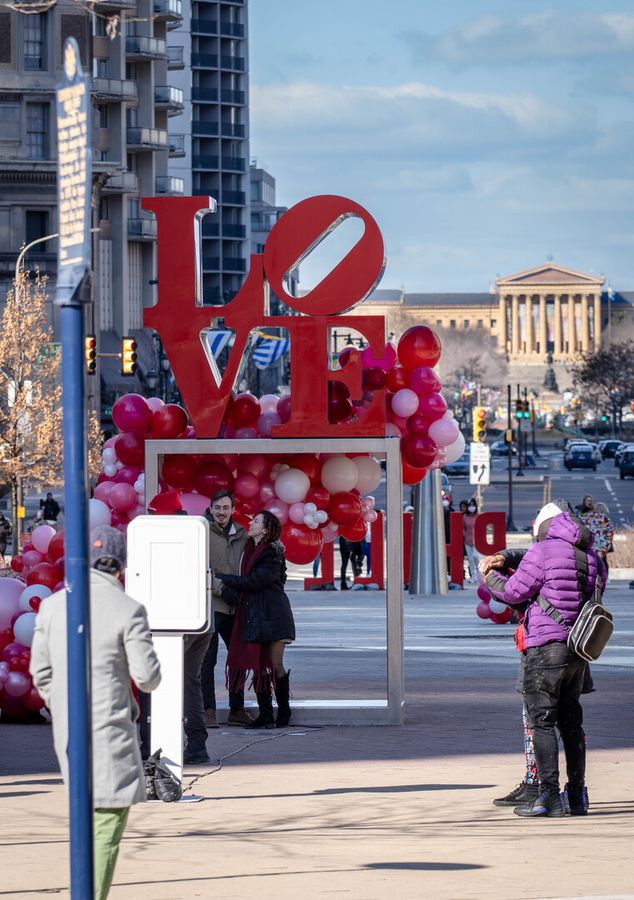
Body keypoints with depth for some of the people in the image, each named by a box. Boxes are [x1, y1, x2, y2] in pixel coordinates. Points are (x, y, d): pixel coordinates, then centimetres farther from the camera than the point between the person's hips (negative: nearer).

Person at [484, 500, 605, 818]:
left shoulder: (543, 551, -8)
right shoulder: (592, 558, 12)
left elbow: (516, 591, -6)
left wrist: (492, 579, 15)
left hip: (546, 647, -7)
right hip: (578, 651, 7)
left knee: (542, 721, -5)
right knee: (571, 722, 13)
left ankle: (549, 797, -10)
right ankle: (577, 797, 14)